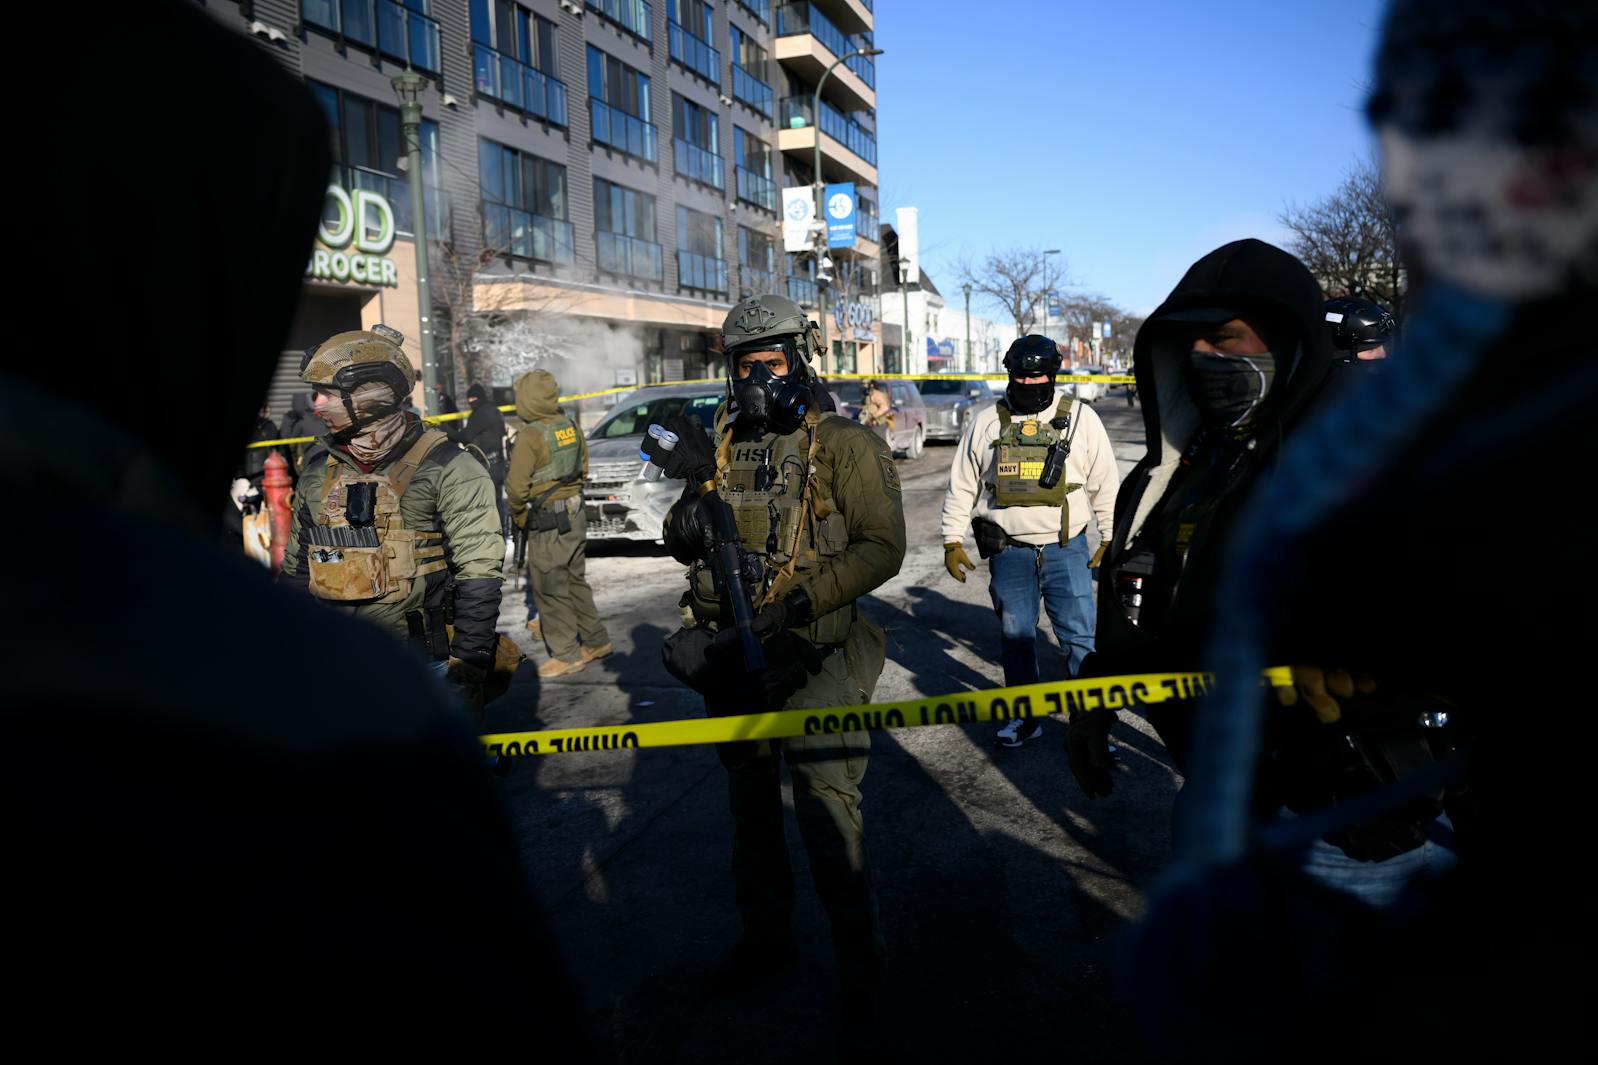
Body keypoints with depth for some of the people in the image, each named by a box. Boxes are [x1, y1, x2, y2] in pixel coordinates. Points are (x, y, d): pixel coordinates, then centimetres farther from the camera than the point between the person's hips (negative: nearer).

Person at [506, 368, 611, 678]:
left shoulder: (531, 435, -18)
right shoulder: (570, 425, 4)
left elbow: (517, 486, -19)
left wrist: (518, 515, -1)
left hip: (547, 523, -8)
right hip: (576, 515, 8)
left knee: (550, 589, 3)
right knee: (575, 581, 19)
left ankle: (567, 655, 9)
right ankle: (596, 641, 27)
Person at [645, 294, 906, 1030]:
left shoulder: (845, 446, -6)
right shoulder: (721, 448, 9)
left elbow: (882, 548, -12)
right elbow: (685, 549, 11)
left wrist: (800, 598, -22)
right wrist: (694, 489, -10)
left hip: (813, 657, -5)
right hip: (732, 656, 6)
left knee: (826, 810, -5)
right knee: (750, 803, 17)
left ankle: (859, 955, 16)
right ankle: (764, 936, 36)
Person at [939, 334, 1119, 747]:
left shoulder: (1081, 418, 2)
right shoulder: (985, 423, 4)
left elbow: (1105, 484, 8)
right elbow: (962, 486, 9)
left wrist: (1111, 538, 7)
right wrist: (952, 540, 6)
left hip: (1066, 550, -1)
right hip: (1008, 553, 1)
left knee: (1080, 637, 0)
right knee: (1015, 638, 10)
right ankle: (1025, 716, 25)